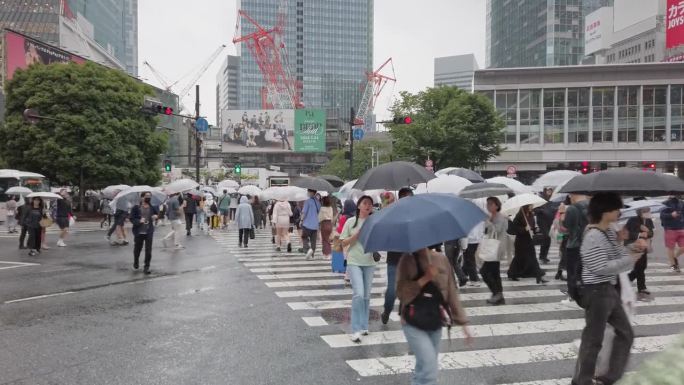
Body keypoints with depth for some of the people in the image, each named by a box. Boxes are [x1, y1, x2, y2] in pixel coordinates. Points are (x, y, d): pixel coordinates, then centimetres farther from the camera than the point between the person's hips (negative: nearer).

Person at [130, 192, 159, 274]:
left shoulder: (152, 208, 3)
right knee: (137, 249, 13)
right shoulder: (136, 207, -5)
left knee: (148, 250, -3)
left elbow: (157, 213, 21)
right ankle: (136, 262, 42)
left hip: (149, 232, 1)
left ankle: (146, 267, 6)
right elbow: (132, 219, -7)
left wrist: (156, 216, -1)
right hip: (138, 232, -1)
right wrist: (139, 221, -24)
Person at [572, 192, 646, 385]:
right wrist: (630, 259, -16)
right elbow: (601, 268, -24)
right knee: (593, 340, 1)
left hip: (610, 290, 10)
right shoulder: (593, 237, -21)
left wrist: (634, 248, -4)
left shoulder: (610, 231, 9)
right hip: (597, 292, -10)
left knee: (626, 333, 18)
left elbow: (618, 254, 14)